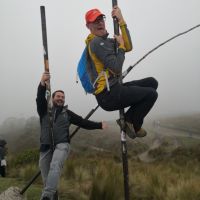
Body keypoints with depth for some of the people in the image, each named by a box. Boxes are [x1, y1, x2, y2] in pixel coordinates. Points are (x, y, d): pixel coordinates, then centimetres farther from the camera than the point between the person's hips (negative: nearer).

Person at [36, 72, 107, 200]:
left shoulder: (67, 113, 16)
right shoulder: (44, 110, 11)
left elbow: (83, 122, 14)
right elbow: (40, 98, -9)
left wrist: (99, 125, 3)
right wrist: (42, 84, -29)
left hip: (62, 145, -2)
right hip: (46, 146, 2)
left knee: (55, 166, -28)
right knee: (46, 176, 3)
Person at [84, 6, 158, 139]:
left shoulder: (105, 40, 17)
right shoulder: (97, 42, -13)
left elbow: (128, 47, 6)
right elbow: (116, 68, -20)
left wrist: (122, 21, 2)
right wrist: (120, 46, -6)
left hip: (112, 90, 9)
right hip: (108, 95, -9)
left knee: (152, 82, 13)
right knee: (151, 94, -8)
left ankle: (128, 119, 8)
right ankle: (134, 126, 8)